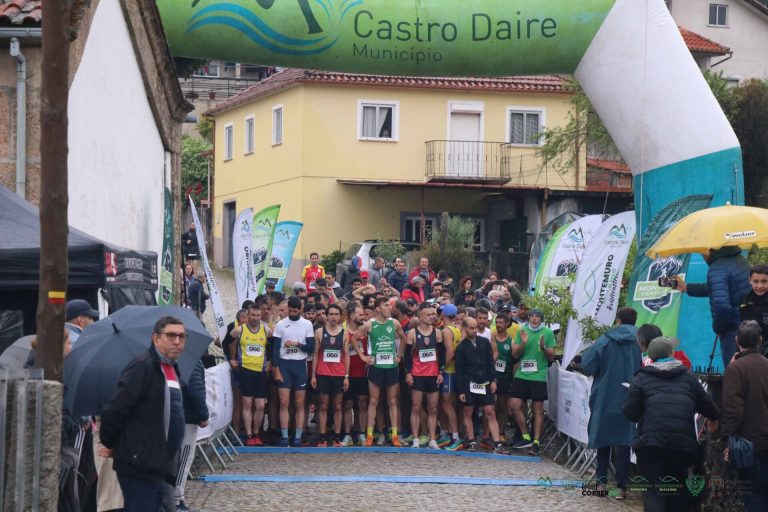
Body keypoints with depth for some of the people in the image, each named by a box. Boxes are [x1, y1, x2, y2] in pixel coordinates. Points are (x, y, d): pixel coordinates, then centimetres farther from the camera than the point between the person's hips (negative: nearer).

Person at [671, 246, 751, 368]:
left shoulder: (717, 269, -20)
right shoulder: (740, 259, 9)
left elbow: (721, 305, -32)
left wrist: (718, 328, -13)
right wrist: (686, 287, 28)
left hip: (734, 330, -9)